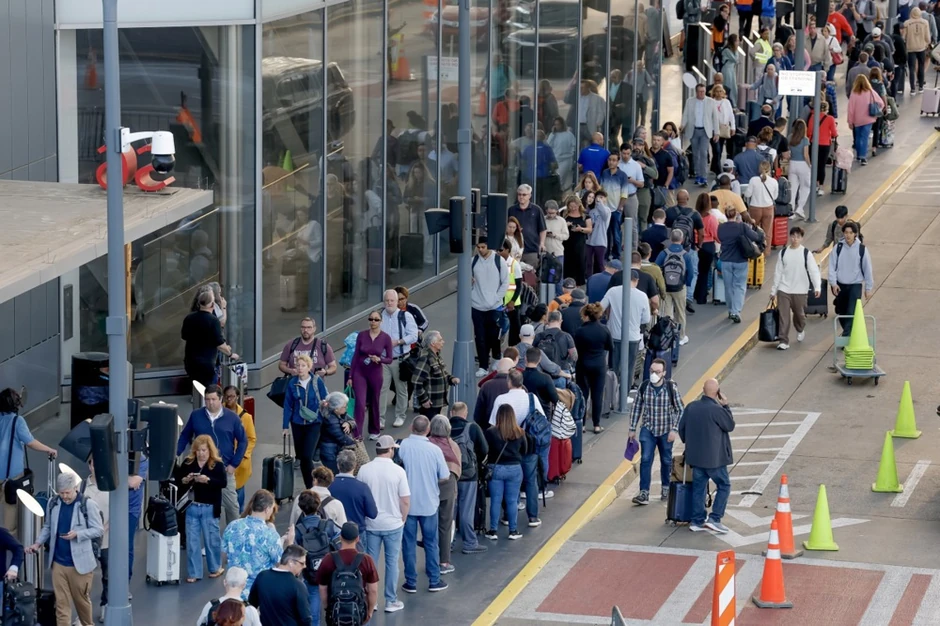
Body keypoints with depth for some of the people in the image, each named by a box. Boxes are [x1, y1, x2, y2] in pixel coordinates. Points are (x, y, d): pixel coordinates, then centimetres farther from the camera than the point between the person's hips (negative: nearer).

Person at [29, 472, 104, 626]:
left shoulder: (87, 504, -11)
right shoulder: (53, 503, 1)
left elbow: (98, 530, -8)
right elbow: (47, 527, 12)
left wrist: (77, 534, -22)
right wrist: (38, 543, -4)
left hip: (79, 562, -3)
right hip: (58, 562, 3)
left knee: (82, 600, 12)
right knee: (61, 602, 3)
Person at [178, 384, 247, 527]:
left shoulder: (232, 418, -2)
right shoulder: (196, 416, 1)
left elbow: (243, 441, 5)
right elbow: (185, 436, 10)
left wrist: (234, 464, -2)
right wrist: (175, 455, -2)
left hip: (224, 470, -1)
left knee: (231, 504, 2)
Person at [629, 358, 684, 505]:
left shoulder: (672, 388, -14)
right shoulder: (644, 387, -8)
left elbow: (680, 410, -6)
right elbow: (637, 408, 3)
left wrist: (675, 429, -12)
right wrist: (632, 429, 4)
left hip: (666, 431, -1)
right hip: (648, 429, 1)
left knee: (666, 461, 14)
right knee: (645, 459, -9)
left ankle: (666, 488, 33)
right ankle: (644, 493, -10)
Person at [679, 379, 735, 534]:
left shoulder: (691, 407, 1)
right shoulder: (716, 410, -19)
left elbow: (681, 428, 9)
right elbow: (730, 426, -5)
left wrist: (689, 443, 25)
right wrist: (725, 406, 0)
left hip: (695, 456, 6)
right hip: (714, 457, -6)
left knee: (698, 487, 13)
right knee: (724, 486, 6)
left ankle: (697, 521, 14)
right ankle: (714, 519, -3)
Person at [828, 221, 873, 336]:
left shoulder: (861, 249, -7)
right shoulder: (838, 248, -3)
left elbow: (867, 269, -1)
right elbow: (832, 266, -1)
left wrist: (868, 288, 1)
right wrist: (833, 283, -10)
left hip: (855, 285, -3)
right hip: (840, 285, 3)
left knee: (851, 313, -15)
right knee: (841, 312, 13)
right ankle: (848, 333, 33)